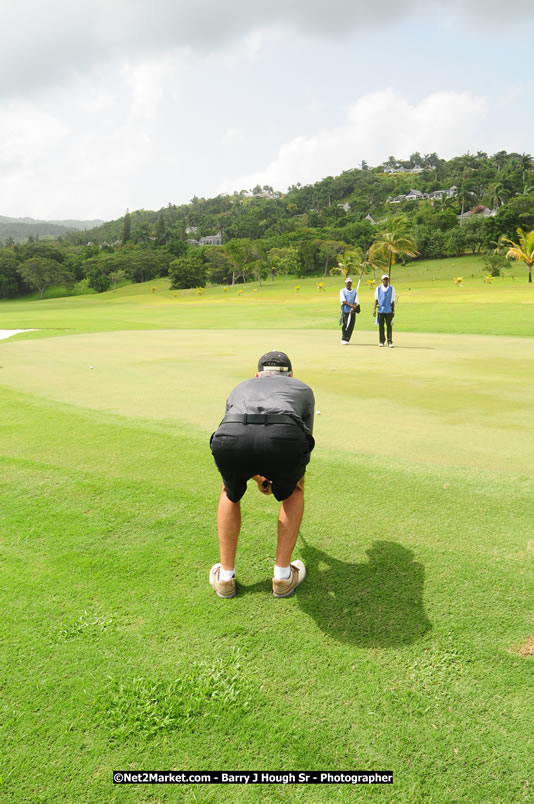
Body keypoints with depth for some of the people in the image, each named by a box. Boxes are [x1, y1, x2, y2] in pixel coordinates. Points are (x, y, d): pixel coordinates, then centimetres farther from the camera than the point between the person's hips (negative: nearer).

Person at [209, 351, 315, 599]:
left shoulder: (241, 387, 44)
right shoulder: (302, 388, 40)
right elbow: (303, 441, 48)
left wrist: (258, 478, 71)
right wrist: (295, 479, 68)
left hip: (229, 438, 2)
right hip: (283, 437, -1)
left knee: (230, 492, 36)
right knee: (293, 492, 34)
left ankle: (225, 576, 36)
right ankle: (283, 575, 33)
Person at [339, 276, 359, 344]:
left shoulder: (354, 292, 14)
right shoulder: (342, 291, 6)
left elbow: (355, 302, 2)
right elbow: (343, 301, -8)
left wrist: (352, 309, -18)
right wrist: (351, 305, -21)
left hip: (352, 312, 3)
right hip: (345, 311, -3)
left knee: (351, 326, -1)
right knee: (345, 325, -9)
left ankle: (347, 339, 5)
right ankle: (343, 339, -5)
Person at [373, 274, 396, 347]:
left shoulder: (392, 288, 4)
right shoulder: (378, 288, 6)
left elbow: (393, 300, 5)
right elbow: (376, 299, 8)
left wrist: (393, 311, 2)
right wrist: (374, 309, -2)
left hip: (389, 310, -1)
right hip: (380, 310, 1)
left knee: (389, 326, -6)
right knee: (381, 326, 5)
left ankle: (390, 342, -5)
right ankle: (381, 341, 14)